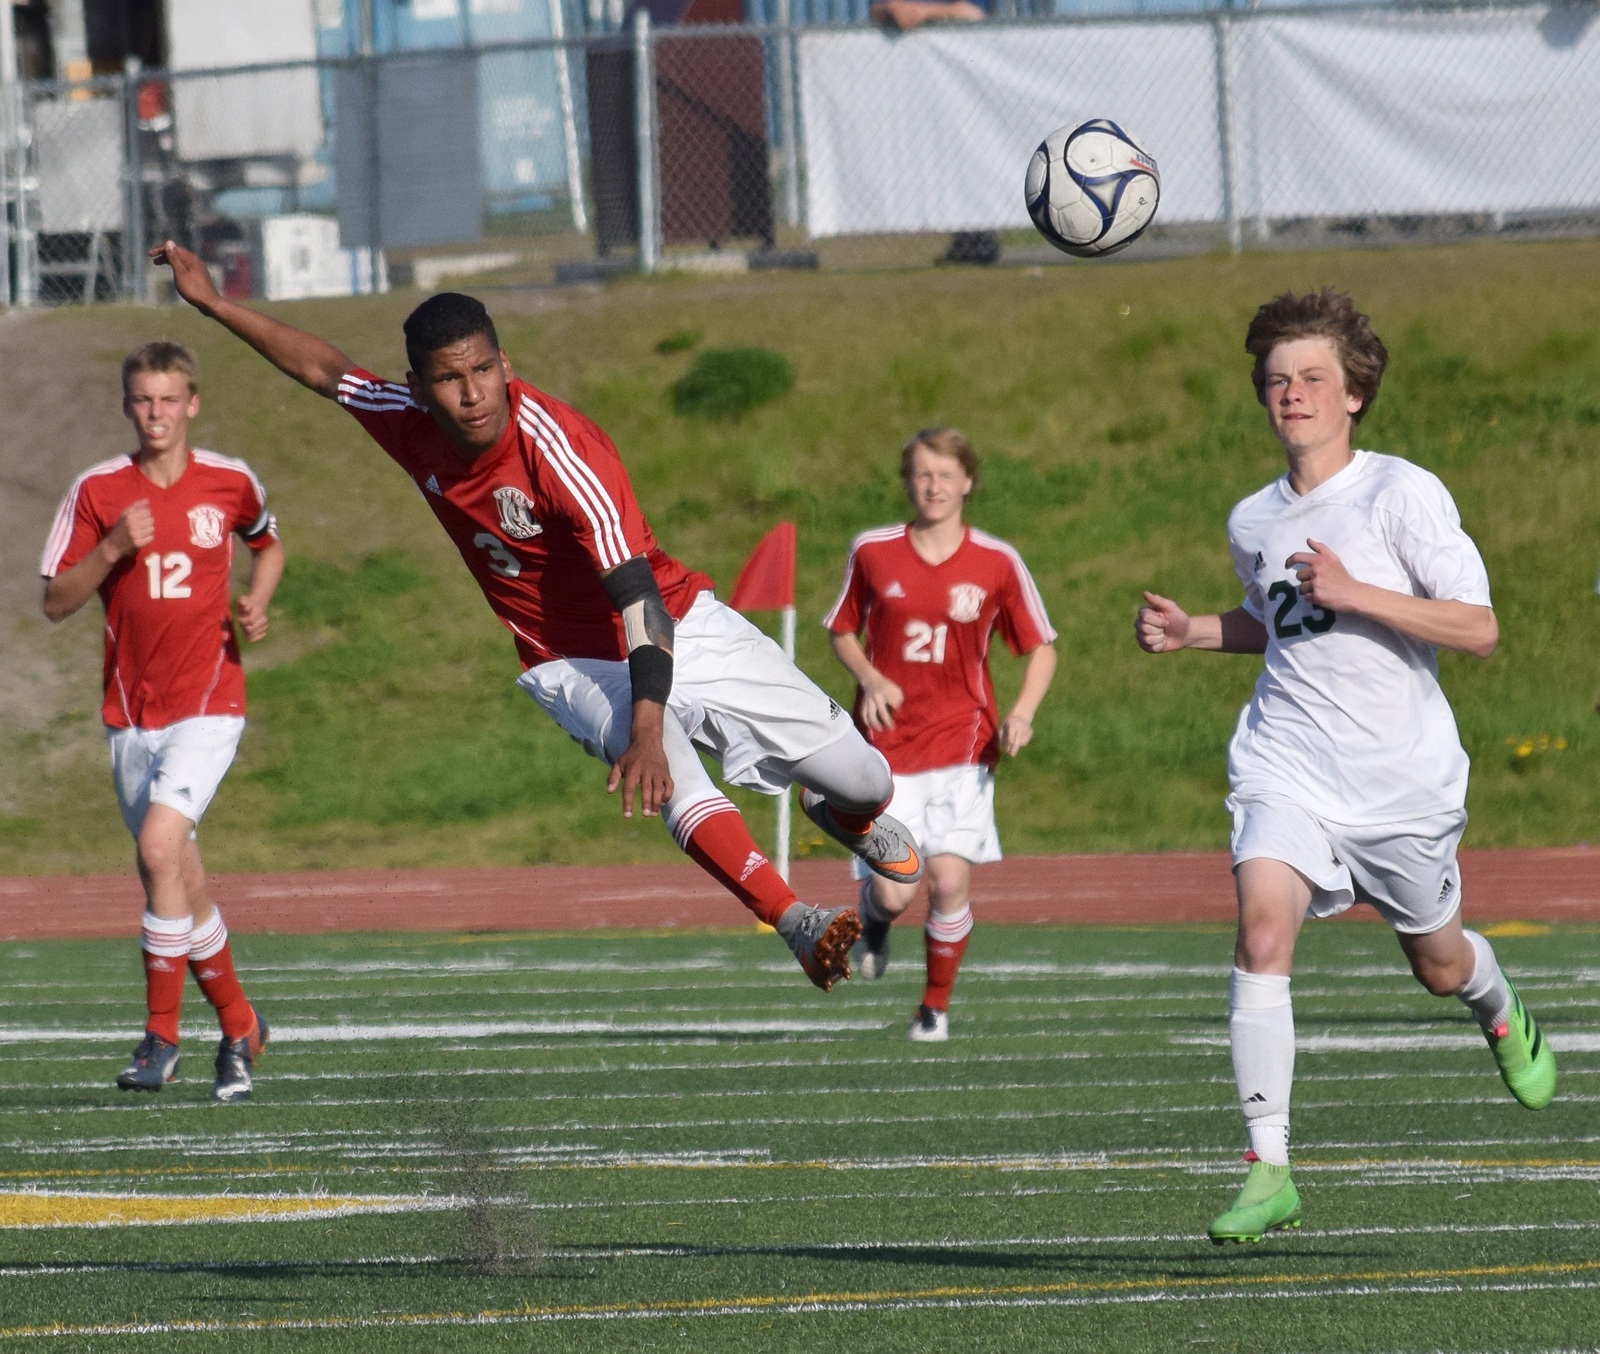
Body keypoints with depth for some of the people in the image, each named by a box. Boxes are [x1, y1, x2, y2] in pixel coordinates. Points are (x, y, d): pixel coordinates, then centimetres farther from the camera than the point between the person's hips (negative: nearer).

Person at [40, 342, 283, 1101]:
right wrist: (111, 550, -17)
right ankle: (238, 1026, 28)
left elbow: (267, 546, 21)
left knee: (160, 846, -22)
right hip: (130, 712, 3)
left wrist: (257, 604, 2)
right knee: (180, 883, 8)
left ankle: (160, 1036, -14)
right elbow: (55, 603, -1)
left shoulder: (230, 483, 0)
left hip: (208, 702, -3)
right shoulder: (97, 491, 0)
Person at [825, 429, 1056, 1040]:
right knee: (894, 891, -10)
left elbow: (1041, 648, 7)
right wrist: (868, 677, -6)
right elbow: (843, 631, 14)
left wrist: (1022, 713, -9)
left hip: (961, 739, 0)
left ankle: (936, 1006, 10)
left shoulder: (997, 563, -1)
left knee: (950, 879, -12)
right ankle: (874, 913, 30)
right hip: (887, 739, 0)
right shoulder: (871, 552, 1)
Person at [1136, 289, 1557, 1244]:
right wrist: (1195, 631, 10)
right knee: (1263, 927, -23)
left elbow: (1480, 630, -15)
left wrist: (1354, 592, -22)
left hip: (1404, 773, -2)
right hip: (1288, 767, 2)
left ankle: (1503, 1014, 55)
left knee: (1440, 967, 15)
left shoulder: (1403, 494, -10)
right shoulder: (1253, 522, 7)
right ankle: (1270, 1171, -23)